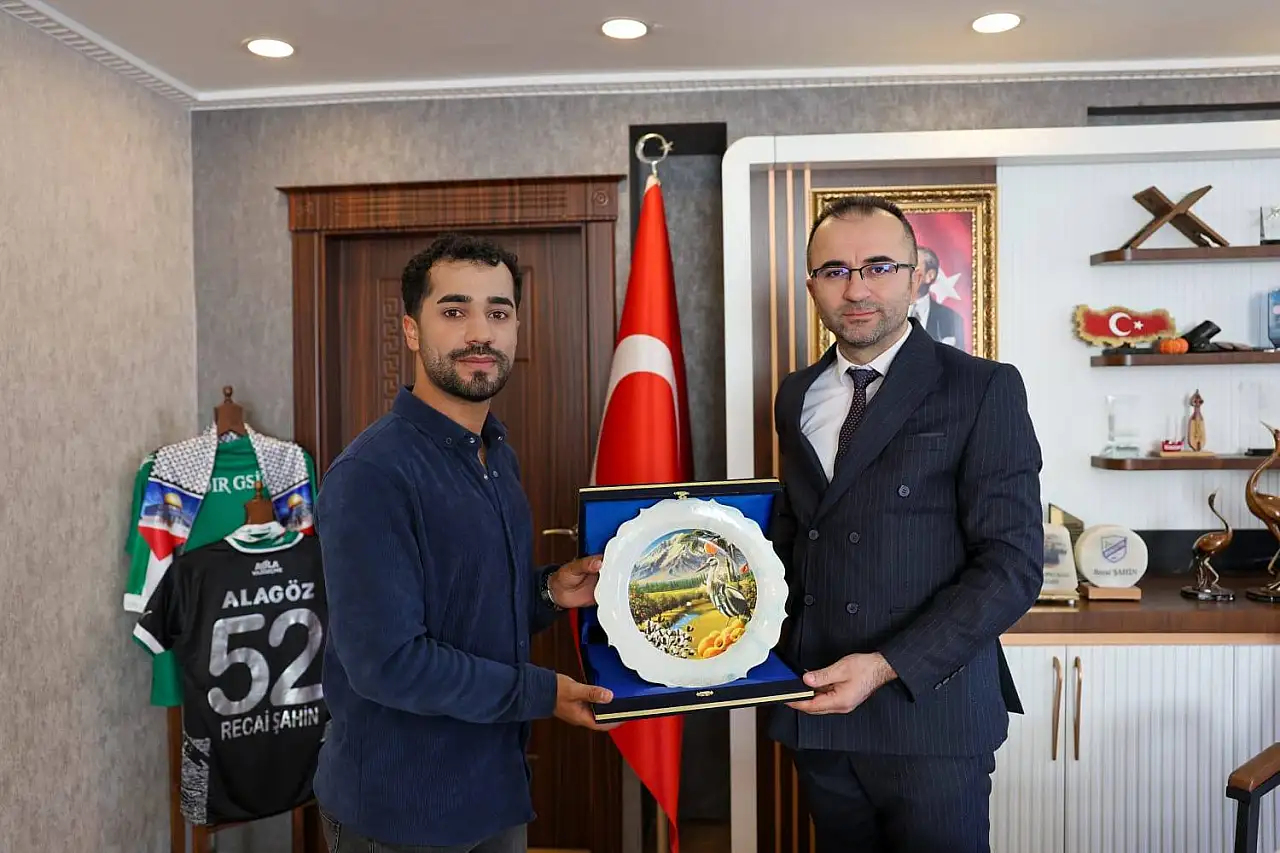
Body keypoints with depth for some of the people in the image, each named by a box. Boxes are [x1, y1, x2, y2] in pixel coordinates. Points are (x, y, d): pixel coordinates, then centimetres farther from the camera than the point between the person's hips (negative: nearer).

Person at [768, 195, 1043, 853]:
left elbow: (1012, 564, -12)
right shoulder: (797, 396, 9)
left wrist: (889, 667, -19)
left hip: (929, 707, -4)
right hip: (817, 707, 5)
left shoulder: (983, 390, -8)